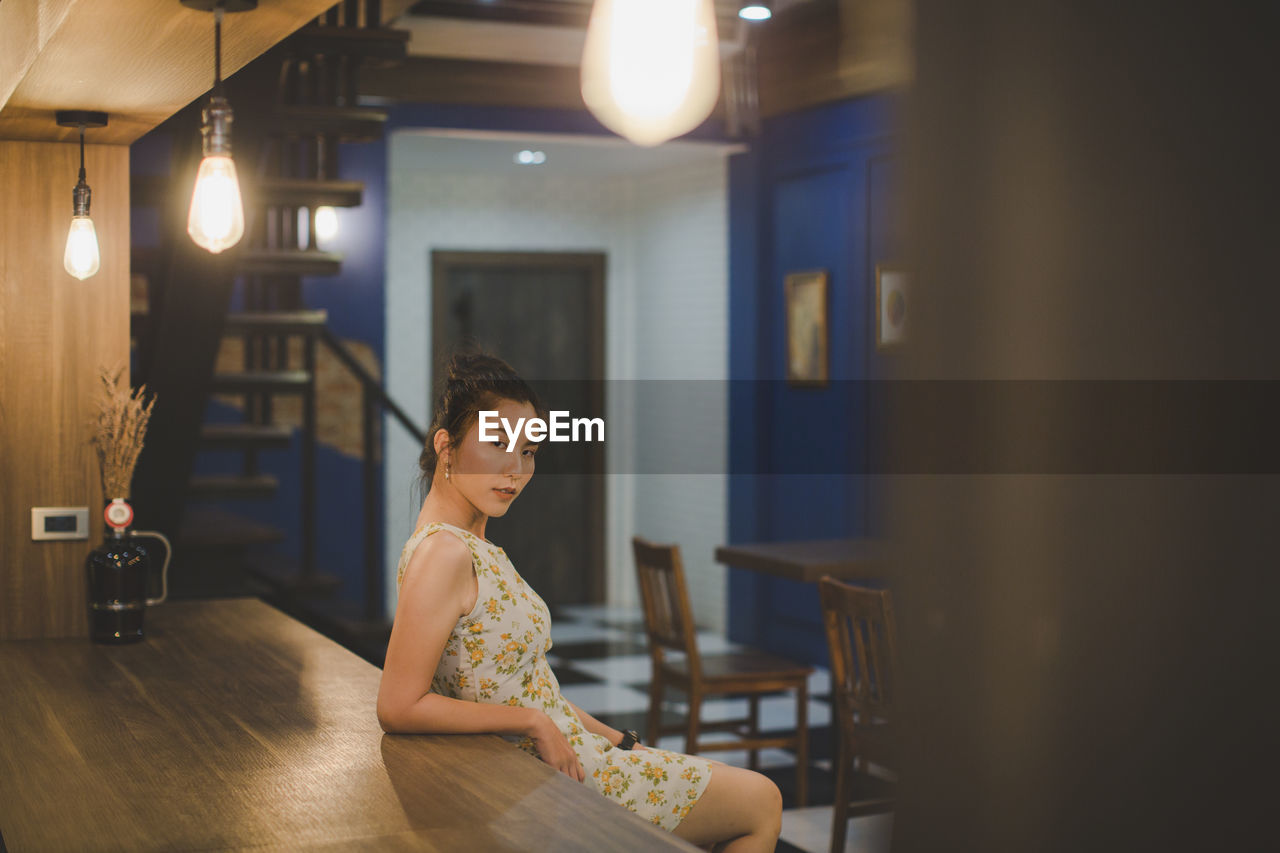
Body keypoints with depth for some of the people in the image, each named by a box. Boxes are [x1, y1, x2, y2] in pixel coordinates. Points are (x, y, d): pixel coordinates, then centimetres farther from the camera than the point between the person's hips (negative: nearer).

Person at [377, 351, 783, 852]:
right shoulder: (442, 554, -22)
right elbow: (399, 709, -26)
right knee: (761, 802, 4)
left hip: (562, 756, 10)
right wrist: (535, 722, -21)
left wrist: (613, 739, 11)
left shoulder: (473, 543, 9)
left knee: (749, 791, 21)